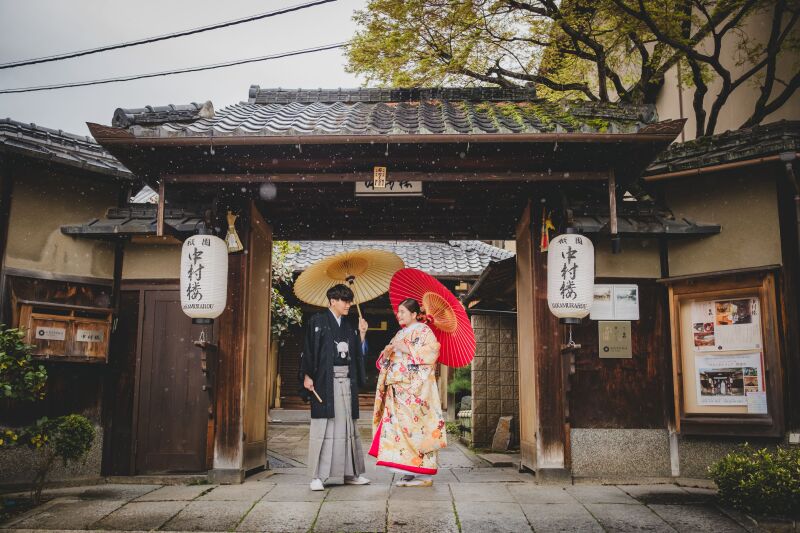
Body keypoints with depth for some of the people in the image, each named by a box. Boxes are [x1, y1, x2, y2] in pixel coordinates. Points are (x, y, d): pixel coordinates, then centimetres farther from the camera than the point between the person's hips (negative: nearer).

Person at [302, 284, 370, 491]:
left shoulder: (348, 326, 16)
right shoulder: (318, 321, 0)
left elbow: (358, 354, 15)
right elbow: (309, 349, -6)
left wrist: (362, 334, 4)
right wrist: (307, 375, -13)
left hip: (346, 381, 6)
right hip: (325, 380, -5)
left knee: (347, 425, 7)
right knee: (323, 425, -6)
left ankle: (349, 472, 14)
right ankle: (318, 476, -2)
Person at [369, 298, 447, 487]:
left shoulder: (423, 331, -2)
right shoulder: (400, 334, 22)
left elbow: (431, 353, -15)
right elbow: (386, 361, 22)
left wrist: (406, 349, -16)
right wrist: (388, 352, 1)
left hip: (416, 390, -8)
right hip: (398, 390, 8)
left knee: (415, 427, -9)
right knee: (398, 427, 2)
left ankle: (424, 473, -4)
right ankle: (408, 472, 7)